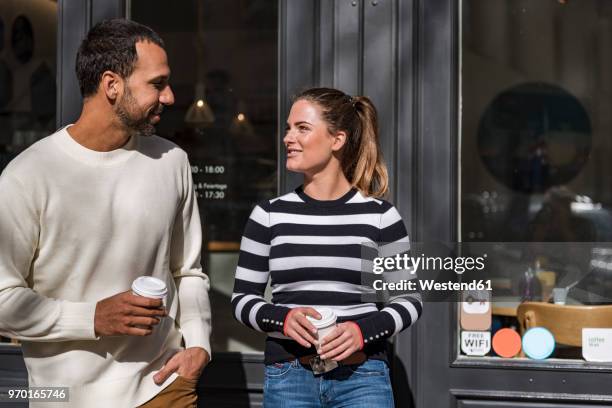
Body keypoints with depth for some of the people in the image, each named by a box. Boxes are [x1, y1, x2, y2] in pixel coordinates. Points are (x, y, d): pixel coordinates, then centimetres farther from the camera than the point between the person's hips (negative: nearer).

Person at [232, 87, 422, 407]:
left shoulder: (379, 215, 0)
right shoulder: (269, 215, 2)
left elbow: (409, 298, 4)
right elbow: (243, 298, 6)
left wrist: (364, 330, -13)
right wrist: (282, 318, -13)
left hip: (363, 378, -1)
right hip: (288, 379, 1)